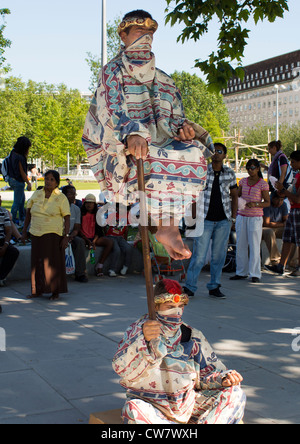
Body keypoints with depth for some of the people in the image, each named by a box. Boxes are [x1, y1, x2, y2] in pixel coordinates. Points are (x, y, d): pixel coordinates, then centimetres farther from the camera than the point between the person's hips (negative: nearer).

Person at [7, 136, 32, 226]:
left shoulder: (13, 152, 1)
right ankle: (13, 220, 13)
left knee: (22, 199, 23)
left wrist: (25, 155, -2)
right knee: (17, 201, 3)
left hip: (12, 179, 10)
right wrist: (28, 183, -12)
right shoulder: (19, 157, -26)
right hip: (18, 181, -10)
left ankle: (22, 217, 35)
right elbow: (22, 172, -20)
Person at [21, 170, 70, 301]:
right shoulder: (36, 194, 10)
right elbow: (28, 214, 15)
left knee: (53, 262, -3)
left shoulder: (61, 198, -1)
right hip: (36, 233, 4)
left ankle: (55, 292, 5)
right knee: (37, 261, 6)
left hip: (53, 234, -4)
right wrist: (24, 231, 12)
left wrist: (66, 236, -11)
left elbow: (67, 218, -3)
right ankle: (38, 290, 16)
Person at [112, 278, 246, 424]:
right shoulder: (138, 330, -1)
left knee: (234, 393, -12)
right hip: (152, 405, -3)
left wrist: (223, 379, -10)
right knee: (133, 410, -37)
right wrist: (143, 340, -33)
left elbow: (207, 373, 13)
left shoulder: (193, 336, 9)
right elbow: (122, 369, -16)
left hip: (188, 401, 4)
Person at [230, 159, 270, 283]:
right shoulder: (243, 181, 10)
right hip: (242, 216, 4)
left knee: (254, 246, -4)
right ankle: (241, 272, 13)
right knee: (240, 245, 5)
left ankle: (255, 274, 3)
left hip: (255, 217, -4)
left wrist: (255, 204, -20)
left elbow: (267, 203, -3)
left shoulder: (263, 184, -3)